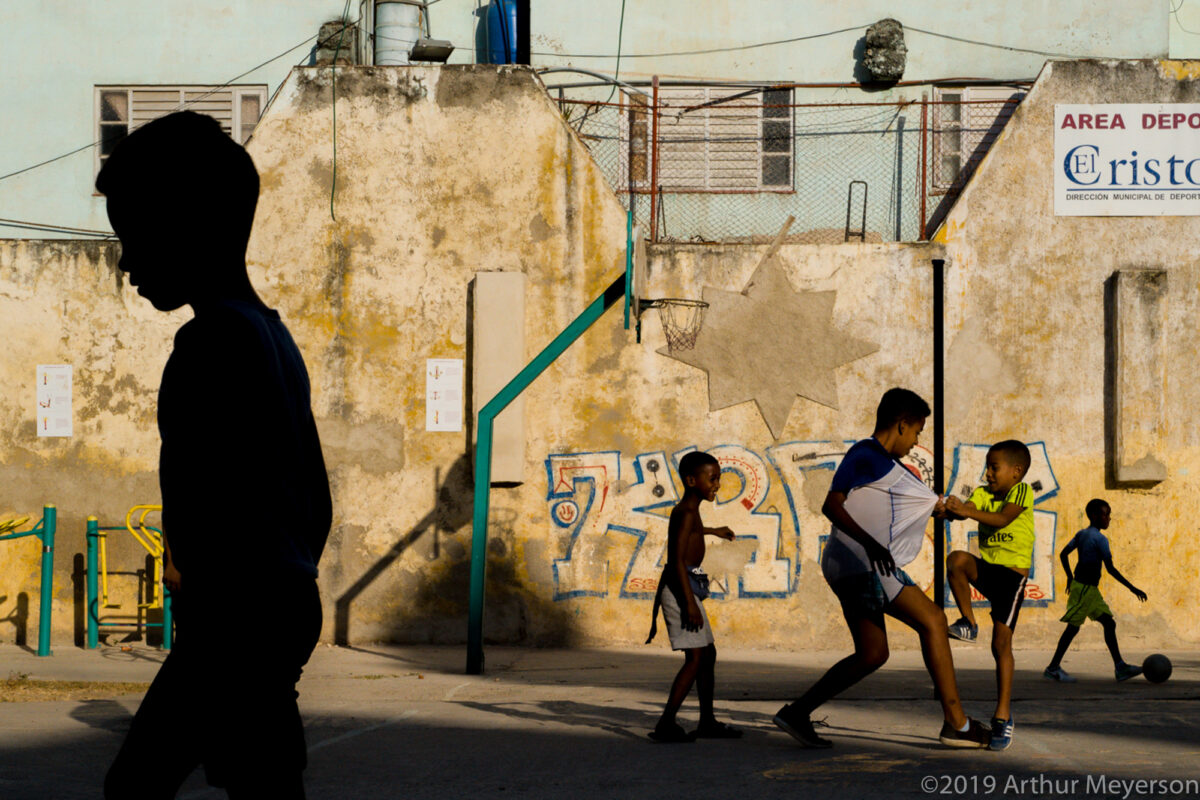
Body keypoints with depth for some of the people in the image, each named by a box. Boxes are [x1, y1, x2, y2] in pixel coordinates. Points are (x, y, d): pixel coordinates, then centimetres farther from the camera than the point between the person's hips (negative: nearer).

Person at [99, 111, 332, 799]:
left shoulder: (212, 342, -15)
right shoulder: (273, 335, 15)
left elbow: (219, 509, -23)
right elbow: (318, 501, 19)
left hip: (236, 620, -10)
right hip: (286, 608, 10)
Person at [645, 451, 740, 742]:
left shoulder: (686, 511, 16)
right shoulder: (686, 513, -14)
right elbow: (678, 560, -22)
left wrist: (712, 531, 61)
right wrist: (689, 602, -26)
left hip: (686, 590, 10)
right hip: (681, 589, -10)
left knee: (708, 653, 15)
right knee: (696, 657, -13)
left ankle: (707, 722, 24)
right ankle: (666, 724, -16)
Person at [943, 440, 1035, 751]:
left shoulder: (1022, 491, -5)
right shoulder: (983, 493, 11)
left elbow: (1003, 518, -21)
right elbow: (966, 509, -8)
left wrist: (967, 511, -33)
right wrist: (950, 509, -31)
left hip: (1012, 572, -5)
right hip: (985, 567, 5)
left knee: (1001, 643, -8)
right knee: (957, 559, -29)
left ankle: (1003, 715, -1)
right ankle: (968, 623, -8)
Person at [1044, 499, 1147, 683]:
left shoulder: (1082, 534, 10)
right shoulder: (1100, 539, -15)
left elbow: (1063, 554, 17)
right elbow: (1110, 568, -18)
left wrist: (1070, 577, 26)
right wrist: (1132, 588, -15)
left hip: (1090, 590, 9)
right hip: (1084, 588, -9)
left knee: (1109, 623, 8)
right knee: (1073, 626, -5)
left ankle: (1120, 667, 7)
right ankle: (1053, 667, 0)